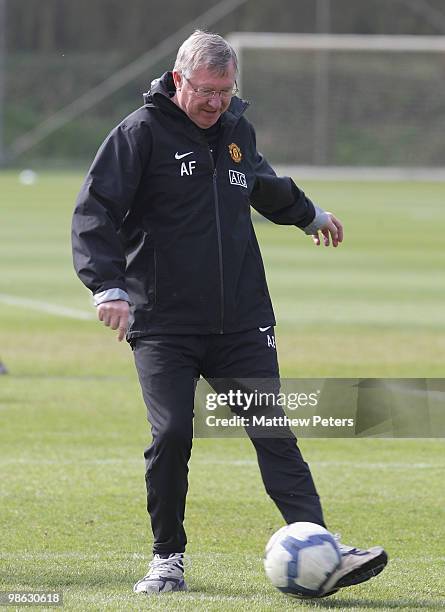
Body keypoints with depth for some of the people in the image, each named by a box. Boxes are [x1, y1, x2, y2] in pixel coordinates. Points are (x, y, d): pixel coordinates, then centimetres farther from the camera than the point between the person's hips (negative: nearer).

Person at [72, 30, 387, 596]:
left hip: (242, 324, 4)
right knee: (171, 434, -13)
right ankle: (168, 556, 6)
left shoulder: (237, 130, 12)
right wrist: (109, 285, -25)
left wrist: (308, 215, 53)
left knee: (273, 432, -5)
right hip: (163, 325, -4)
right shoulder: (141, 133, -5)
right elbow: (95, 211, -11)